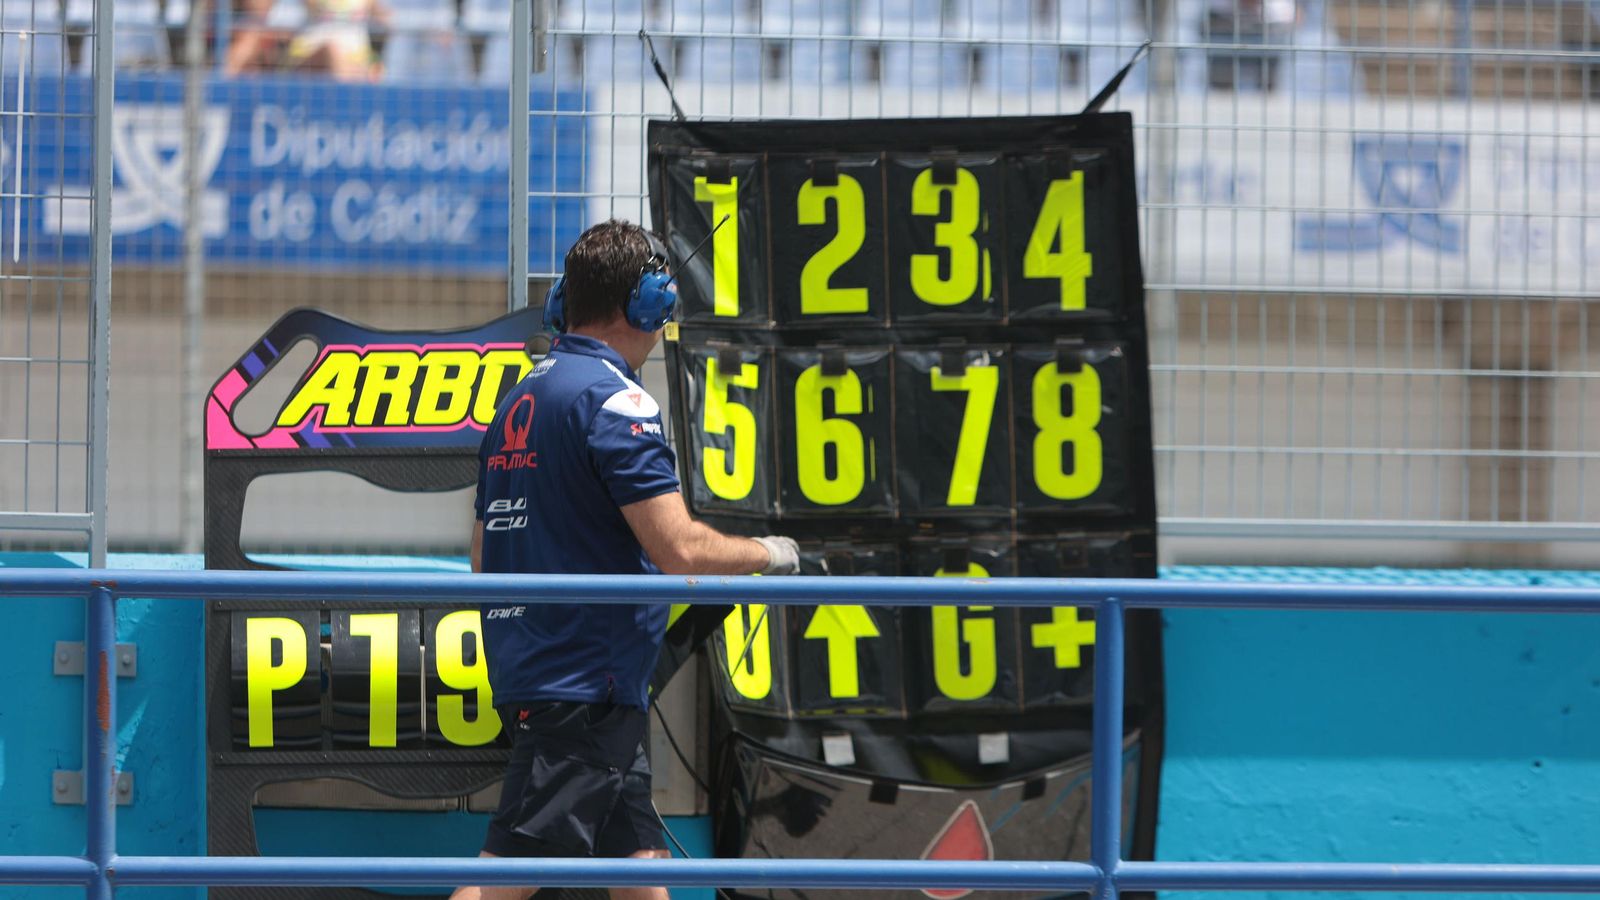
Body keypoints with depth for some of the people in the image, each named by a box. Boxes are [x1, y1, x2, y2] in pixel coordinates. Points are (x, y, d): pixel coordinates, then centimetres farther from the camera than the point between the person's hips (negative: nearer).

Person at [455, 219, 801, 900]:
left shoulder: (517, 403, 15)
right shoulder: (613, 398, -12)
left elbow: (484, 558, 21)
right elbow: (680, 548, -19)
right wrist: (769, 554, -1)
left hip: (524, 669, 9)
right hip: (586, 684, -9)